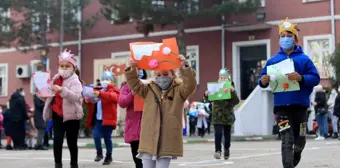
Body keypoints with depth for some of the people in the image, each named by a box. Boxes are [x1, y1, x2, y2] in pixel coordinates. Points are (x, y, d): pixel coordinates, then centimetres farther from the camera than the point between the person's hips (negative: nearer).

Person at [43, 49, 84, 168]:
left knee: (72, 142, 5)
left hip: (71, 115, -4)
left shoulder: (75, 81, -8)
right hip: (57, 115, 4)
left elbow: (76, 96, -26)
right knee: (57, 139, -9)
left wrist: (62, 90, -36)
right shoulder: (56, 79, 9)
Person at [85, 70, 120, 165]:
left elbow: (113, 97, -25)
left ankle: (109, 156, 19)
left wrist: (100, 94, -39)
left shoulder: (114, 90, 0)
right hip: (98, 119, 4)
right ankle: (99, 153, 11)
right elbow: (93, 104, 22)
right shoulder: (97, 90, 17)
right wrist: (87, 101, -3)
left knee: (107, 138, 4)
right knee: (96, 136, -9)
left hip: (108, 119, -4)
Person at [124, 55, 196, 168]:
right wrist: (132, 69, -20)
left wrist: (184, 68, -31)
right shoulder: (149, 89, 9)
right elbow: (134, 85, -2)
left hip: (167, 141, -3)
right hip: (149, 139, 3)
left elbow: (190, 86, -16)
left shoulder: (178, 90, 2)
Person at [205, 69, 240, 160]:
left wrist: (233, 92, -29)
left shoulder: (231, 89, -1)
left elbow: (236, 101, -12)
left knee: (227, 134, 10)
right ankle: (218, 150, -13)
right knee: (218, 133, -15)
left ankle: (226, 150, 29)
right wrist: (206, 95, -22)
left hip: (228, 116, 0)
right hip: (217, 116, 0)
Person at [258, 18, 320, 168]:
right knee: (287, 140, -11)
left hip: (300, 105, 0)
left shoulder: (304, 59, 1)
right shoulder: (273, 60, 7)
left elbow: (315, 78, -6)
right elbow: (263, 80, 12)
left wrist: (301, 78, -24)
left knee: (300, 139, 16)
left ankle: (296, 154, 48)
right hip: (281, 106, 0)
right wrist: (263, 81, -12)